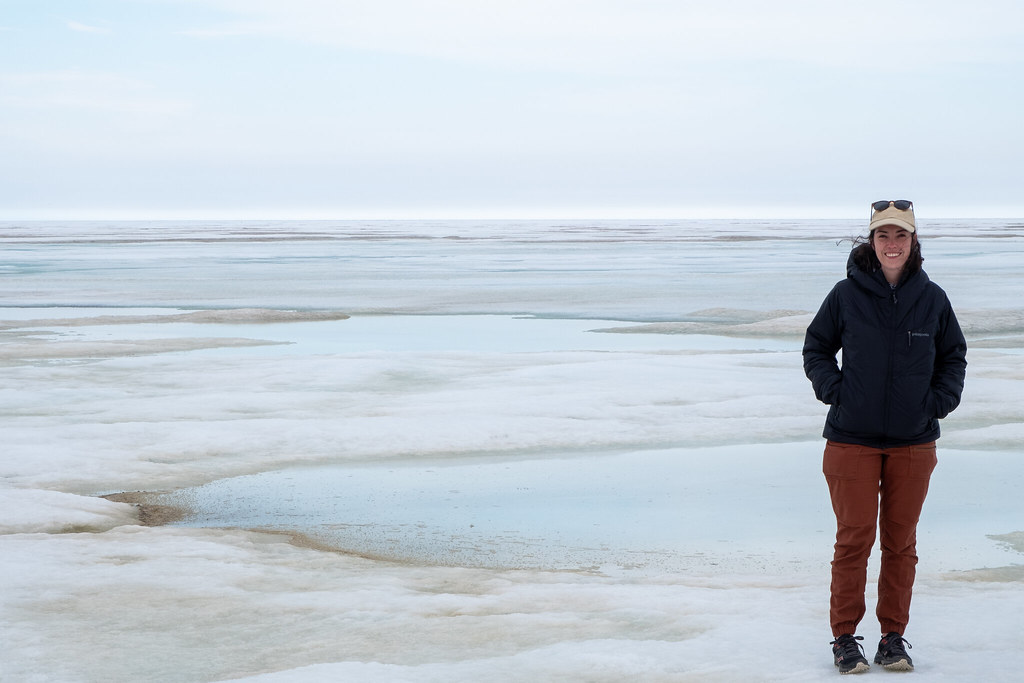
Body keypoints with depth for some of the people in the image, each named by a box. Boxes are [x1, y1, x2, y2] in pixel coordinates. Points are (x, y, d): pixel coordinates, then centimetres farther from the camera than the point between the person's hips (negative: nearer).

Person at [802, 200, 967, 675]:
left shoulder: (932, 299, 3)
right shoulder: (846, 295, -3)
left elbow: (953, 356, 16)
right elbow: (815, 348, 9)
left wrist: (940, 400, 1)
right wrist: (834, 390, -4)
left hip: (914, 442, 2)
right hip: (852, 439, -2)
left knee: (901, 542, 8)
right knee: (854, 539, -1)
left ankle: (893, 637, 19)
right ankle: (844, 637, 10)